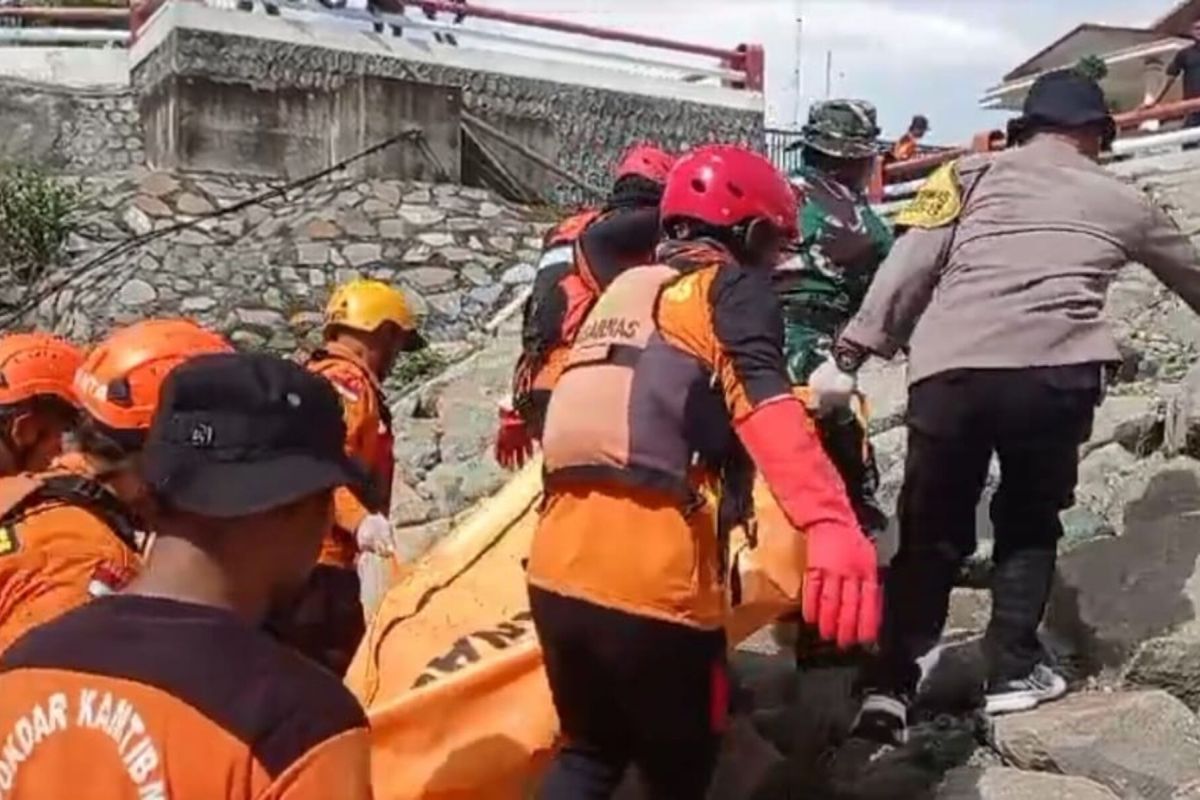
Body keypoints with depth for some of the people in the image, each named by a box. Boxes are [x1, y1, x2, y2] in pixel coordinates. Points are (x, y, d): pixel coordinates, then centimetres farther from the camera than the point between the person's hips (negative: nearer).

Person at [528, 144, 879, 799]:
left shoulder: (622, 292, 23)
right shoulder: (732, 289, 1)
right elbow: (761, 403, -19)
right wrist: (832, 526, -32)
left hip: (558, 567, 6)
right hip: (650, 580, -6)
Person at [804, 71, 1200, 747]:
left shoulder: (974, 174, 18)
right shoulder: (1123, 201, 22)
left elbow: (907, 271, 4)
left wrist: (849, 355, 3)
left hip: (948, 371, 0)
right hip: (1054, 373, 0)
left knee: (931, 535, 12)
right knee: (1030, 522, 22)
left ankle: (890, 686, 7)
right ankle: (1013, 671, 21)